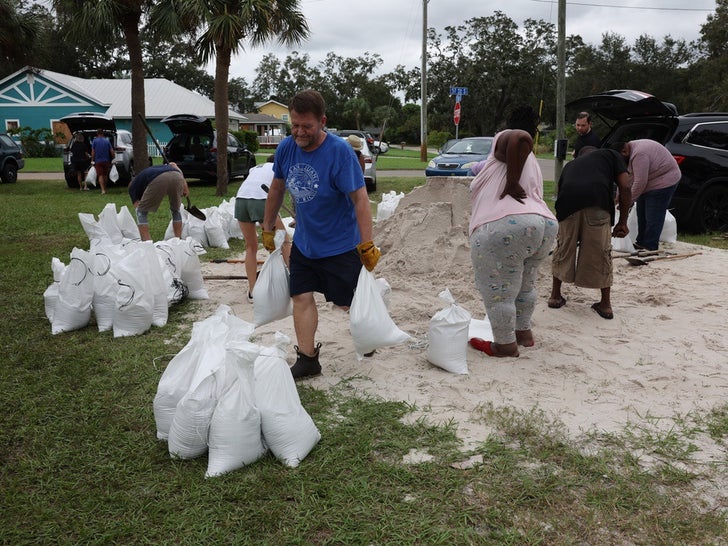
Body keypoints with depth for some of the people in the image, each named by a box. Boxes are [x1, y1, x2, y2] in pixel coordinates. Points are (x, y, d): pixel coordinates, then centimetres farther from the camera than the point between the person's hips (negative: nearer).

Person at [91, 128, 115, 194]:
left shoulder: (95, 141, -3)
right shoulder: (107, 141, 3)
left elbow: (93, 152, -4)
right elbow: (112, 151, -1)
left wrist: (92, 160, 2)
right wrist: (113, 158, 10)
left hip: (98, 161, -2)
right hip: (106, 161, 2)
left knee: (100, 175, -4)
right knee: (105, 175, 15)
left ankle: (103, 190, -16)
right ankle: (104, 188, 26)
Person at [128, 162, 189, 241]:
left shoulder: (133, 186, 34)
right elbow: (173, 165, 26)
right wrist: (185, 186, 18)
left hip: (158, 180, -4)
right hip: (177, 176, 4)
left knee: (141, 212, 20)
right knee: (176, 211, 31)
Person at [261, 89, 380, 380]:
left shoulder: (340, 151, -22)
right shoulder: (286, 147, -6)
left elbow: (360, 199, -23)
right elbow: (277, 189, 9)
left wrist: (367, 245, -26)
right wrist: (268, 229, 14)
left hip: (341, 244, -5)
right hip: (303, 243, 5)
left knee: (347, 301, 7)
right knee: (302, 297, 1)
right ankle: (307, 359, 11)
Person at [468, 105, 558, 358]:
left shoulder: (505, 140, 5)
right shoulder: (531, 163, 28)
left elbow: (521, 138, -18)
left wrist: (511, 182, -15)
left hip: (504, 228, -9)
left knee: (498, 292, 4)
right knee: (524, 284, 27)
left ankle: (505, 345, 15)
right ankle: (524, 332, 40)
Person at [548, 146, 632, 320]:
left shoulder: (570, 164, 38)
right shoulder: (609, 155, 29)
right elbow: (625, 187, 15)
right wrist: (622, 222, 18)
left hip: (568, 204, 2)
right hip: (598, 202, -2)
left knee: (563, 249, 20)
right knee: (601, 253, 13)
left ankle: (555, 296, 32)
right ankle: (605, 304, 22)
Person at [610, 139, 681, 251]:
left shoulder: (639, 155, -29)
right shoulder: (630, 148, 4)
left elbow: (640, 182, -30)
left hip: (663, 183, -11)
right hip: (649, 183, 11)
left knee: (653, 217, -10)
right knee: (642, 213, 15)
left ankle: (650, 248, -6)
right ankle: (641, 242, 25)